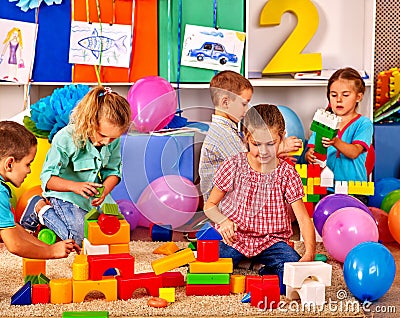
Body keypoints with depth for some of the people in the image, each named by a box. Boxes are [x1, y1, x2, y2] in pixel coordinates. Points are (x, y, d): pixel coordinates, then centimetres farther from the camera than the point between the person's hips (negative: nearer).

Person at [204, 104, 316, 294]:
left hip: (271, 240, 1)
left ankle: (267, 273, 3)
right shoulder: (233, 166, -4)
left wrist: (309, 252, -26)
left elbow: (302, 217, -9)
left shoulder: (287, 173, -3)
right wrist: (223, 220, -20)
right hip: (233, 237, 0)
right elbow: (210, 205, 4)